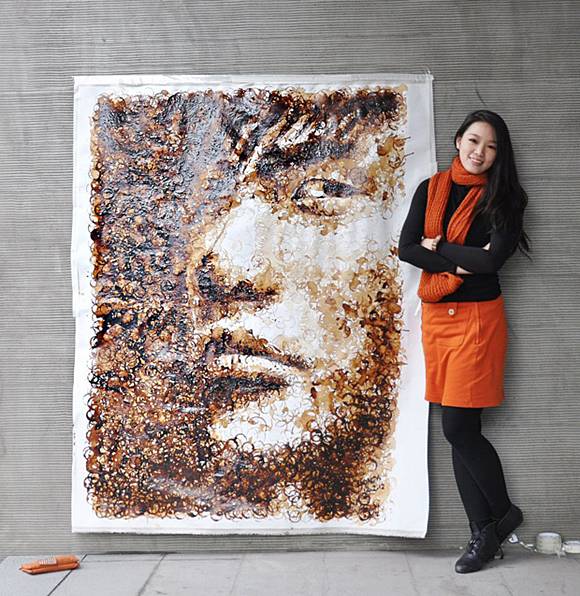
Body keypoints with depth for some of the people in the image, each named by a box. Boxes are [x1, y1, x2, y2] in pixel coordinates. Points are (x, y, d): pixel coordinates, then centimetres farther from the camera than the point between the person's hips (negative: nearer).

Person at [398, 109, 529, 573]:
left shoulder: (503, 200, -3)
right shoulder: (430, 189, 8)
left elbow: (491, 260, -18)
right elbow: (406, 249, -2)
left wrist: (438, 246, -7)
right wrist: (461, 263, -12)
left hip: (478, 318, -4)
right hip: (436, 315, 5)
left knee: (459, 429, -5)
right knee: (459, 432, 7)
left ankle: (502, 513, 20)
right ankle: (485, 532, 19)